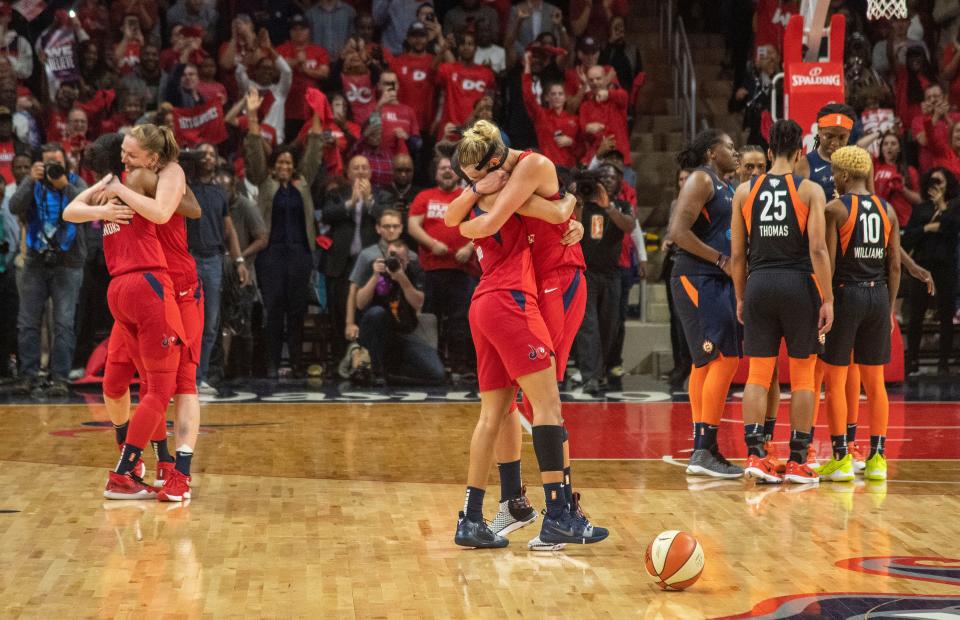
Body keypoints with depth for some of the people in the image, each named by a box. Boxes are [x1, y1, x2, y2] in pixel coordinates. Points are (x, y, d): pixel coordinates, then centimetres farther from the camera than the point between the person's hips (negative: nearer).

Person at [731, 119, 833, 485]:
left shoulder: (745, 191, 5)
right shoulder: (810, 190, -3)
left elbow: (737, 253, 6)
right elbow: (817, 248, -10)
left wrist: (740, 298, 16)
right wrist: (827, 299, -6)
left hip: (759, 284, 2)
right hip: (799, 283, -2)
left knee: (758, 374, 7)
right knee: (802, 375, 6)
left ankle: (755, 454, -2)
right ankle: (797, 462, 8)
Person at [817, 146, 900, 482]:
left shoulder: (835, 208, -7)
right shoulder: (887, 210, 8)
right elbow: (894, 265, 8)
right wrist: (890, 307, 15)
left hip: (845, 293, -5)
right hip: (878, 294, 5)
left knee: (835, 379, 3)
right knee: (874, 380, 10)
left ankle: (841, 459, 0)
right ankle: (877, 458, 10)